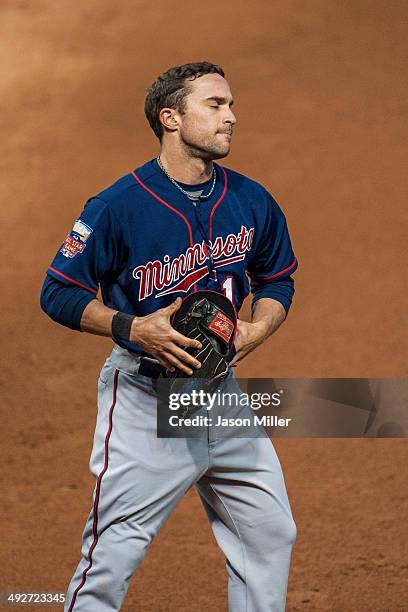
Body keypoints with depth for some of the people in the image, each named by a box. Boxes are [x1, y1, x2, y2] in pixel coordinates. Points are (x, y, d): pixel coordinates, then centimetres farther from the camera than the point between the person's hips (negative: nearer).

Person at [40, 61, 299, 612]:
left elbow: (277, 279, 16)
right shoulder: (119, 205, -14)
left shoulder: (253, 202, 1)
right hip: (145, 398, -6)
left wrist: (257, 330, -5)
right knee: (111, 557, -7)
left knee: (271, 534, 12)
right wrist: (134, 329, -22)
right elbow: (59, 294, -8)